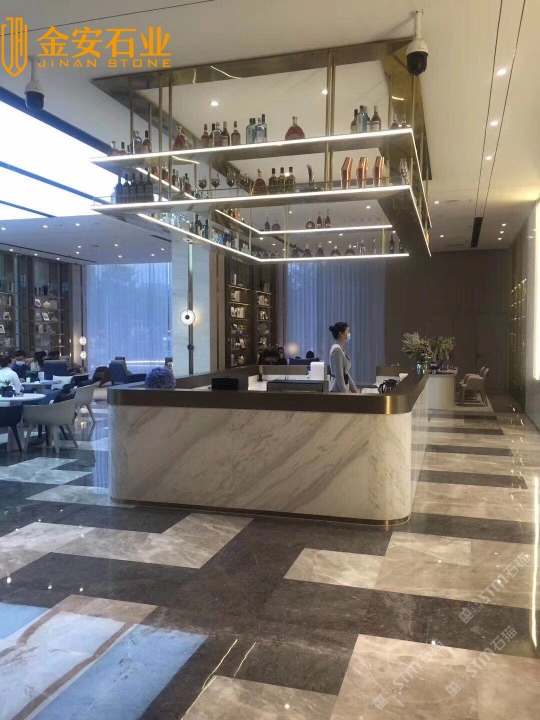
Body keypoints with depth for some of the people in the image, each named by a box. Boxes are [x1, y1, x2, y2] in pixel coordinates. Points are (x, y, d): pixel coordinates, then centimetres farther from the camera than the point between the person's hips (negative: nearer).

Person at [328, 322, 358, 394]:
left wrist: (355, 390, 18)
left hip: (343, 388, 10)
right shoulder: (337, 350, -15)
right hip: (338, 391, -10)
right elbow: (339, 376, -19)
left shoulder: (341, 349, 14)